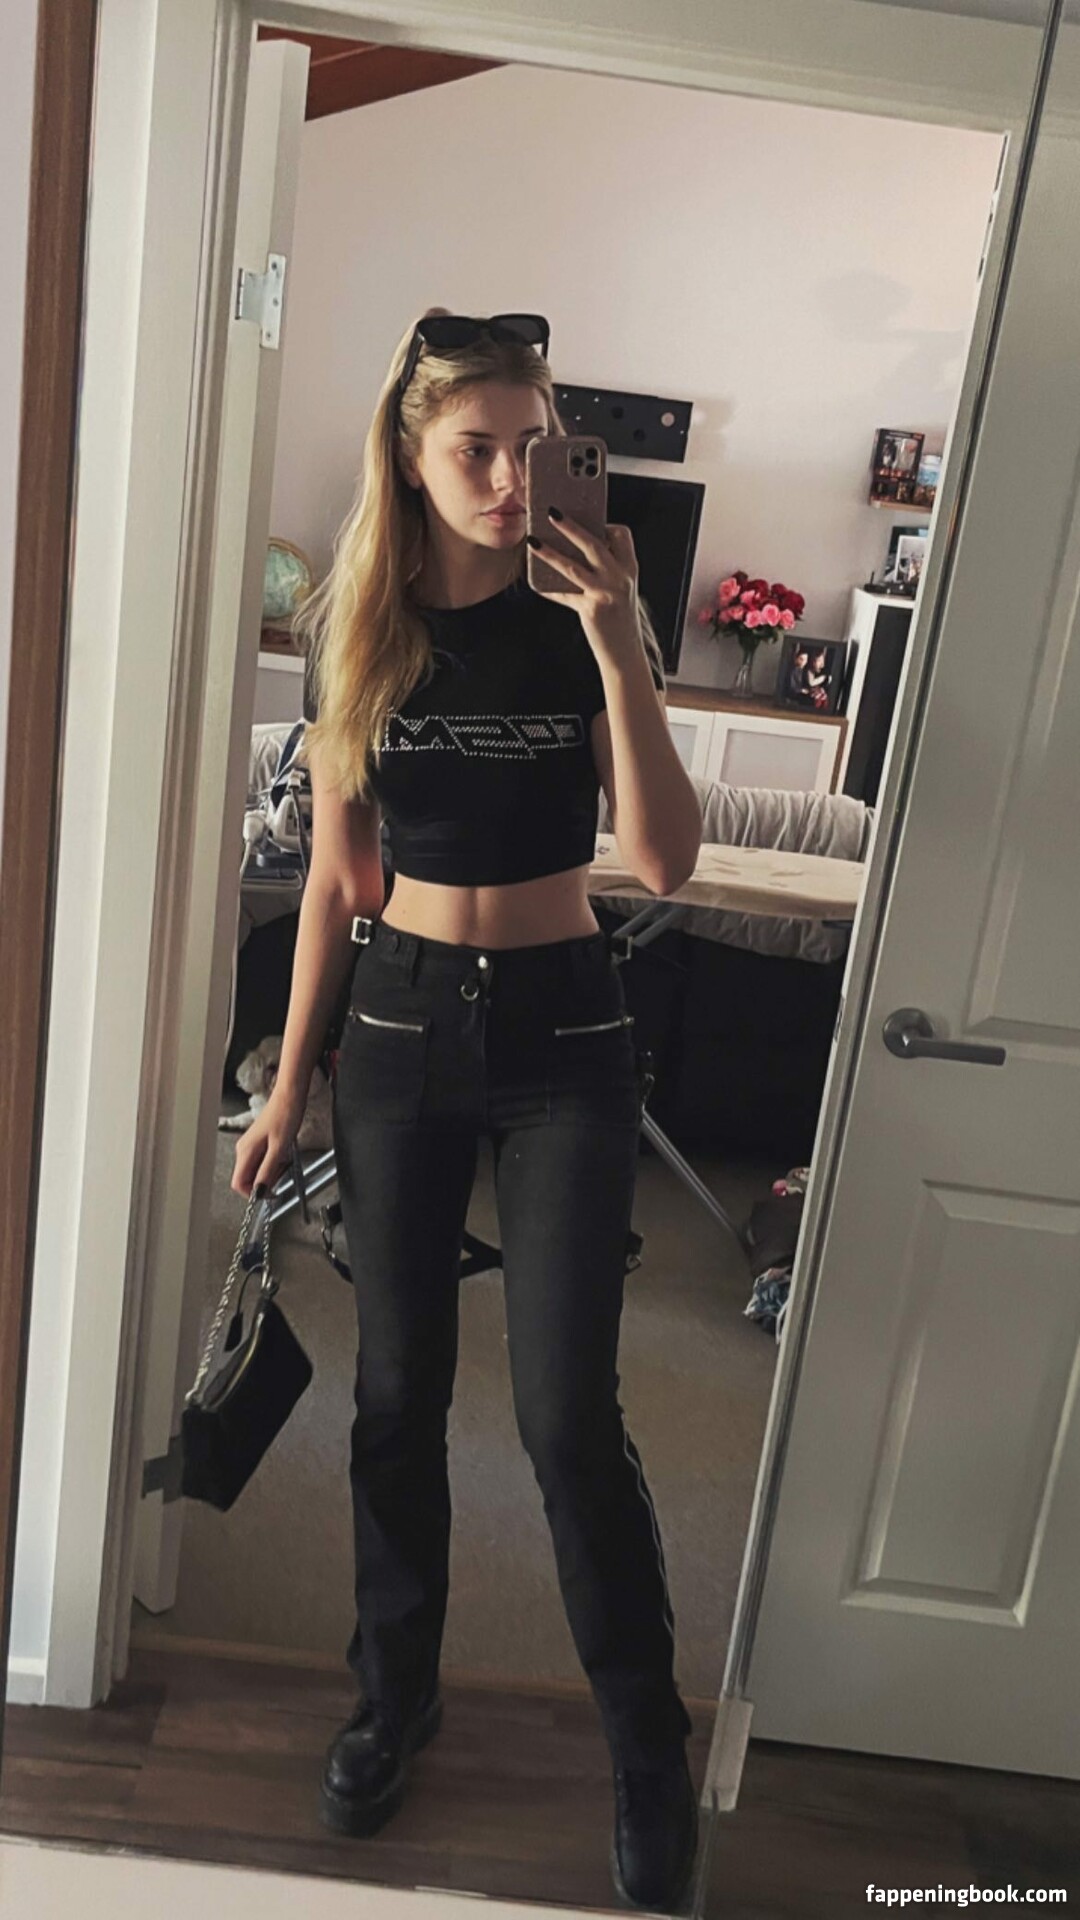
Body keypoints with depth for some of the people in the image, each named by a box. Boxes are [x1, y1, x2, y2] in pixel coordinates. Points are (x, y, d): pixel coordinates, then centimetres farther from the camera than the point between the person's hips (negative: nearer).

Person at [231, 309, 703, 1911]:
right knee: (399, 1388, 12)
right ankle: (396, 1689, 36)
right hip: (400, 1019, 2)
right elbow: (337, 874, 5)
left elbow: (666, 861, -13)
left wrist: (619, 650, -22)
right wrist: (290, 1083, 6)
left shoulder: (585, 617, -4)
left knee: (571, 1415, -1)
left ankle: (651, 1750, 22)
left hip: (561, 1029, -2)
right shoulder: (357, 631, 1)